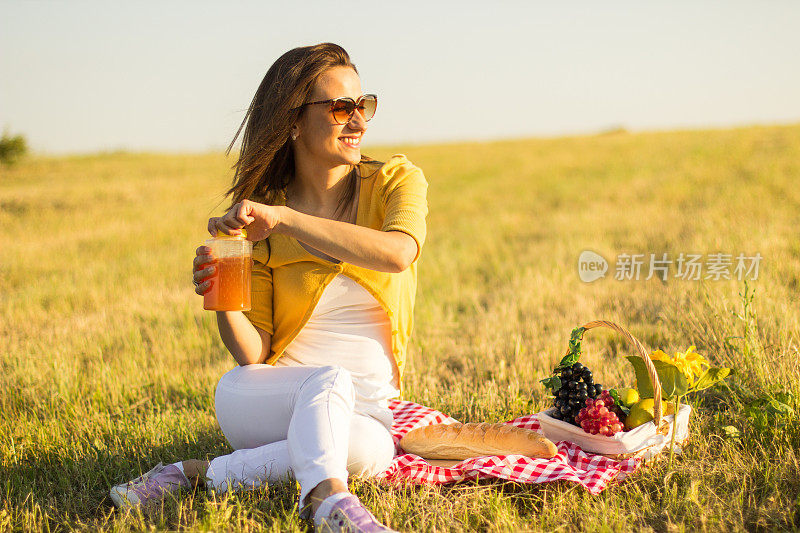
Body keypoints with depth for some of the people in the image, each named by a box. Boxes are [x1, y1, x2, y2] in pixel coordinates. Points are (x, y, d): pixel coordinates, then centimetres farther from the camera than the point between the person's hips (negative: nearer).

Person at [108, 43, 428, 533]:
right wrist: (224, 306, -23)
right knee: (330, 380, -35)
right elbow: (254, 354, -1)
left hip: (371, 410, 1)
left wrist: (284, 219, -27)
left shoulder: (397, 181, -1)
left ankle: (202, 472, -25)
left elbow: (398, 254, -26)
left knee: (371, 452, -35)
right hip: (265, 400, 0)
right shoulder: (260, 223, 1)